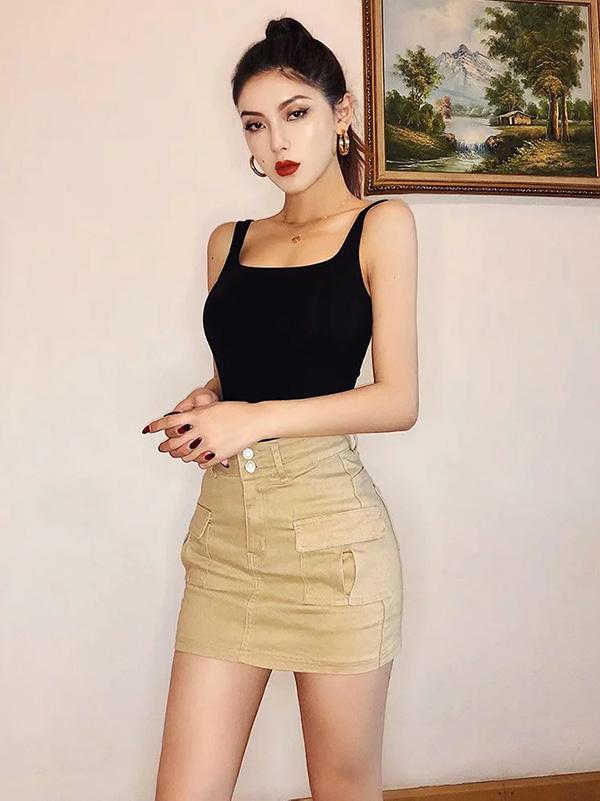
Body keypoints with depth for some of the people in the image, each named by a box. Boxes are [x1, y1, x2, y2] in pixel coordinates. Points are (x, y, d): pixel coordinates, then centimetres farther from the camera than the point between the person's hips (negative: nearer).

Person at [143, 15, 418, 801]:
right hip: (224, 528, 4)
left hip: (329, 530, -4)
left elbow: (399, 399, -6)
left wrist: (258, 418, -14)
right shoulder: (229, 241, 14)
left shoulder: (380, 226, 1)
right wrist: (204, 409, 2)